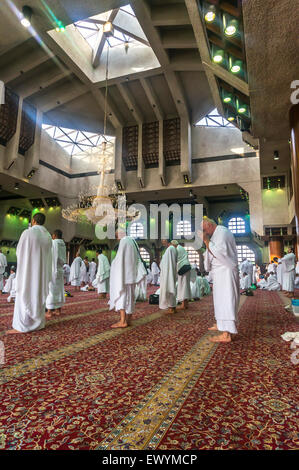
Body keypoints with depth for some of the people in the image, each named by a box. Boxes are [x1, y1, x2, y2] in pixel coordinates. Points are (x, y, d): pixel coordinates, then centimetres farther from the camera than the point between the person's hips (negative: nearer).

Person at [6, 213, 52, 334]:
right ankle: (38, 322, 15)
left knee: (25, 297, -2)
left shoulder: (27, 233, -12)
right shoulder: (48, 236, 7)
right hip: (42, 270, 6)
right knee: (39, 296, 11)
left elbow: (19, 252, -2)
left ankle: (21, 326, -1)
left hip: (29, 269, -6)